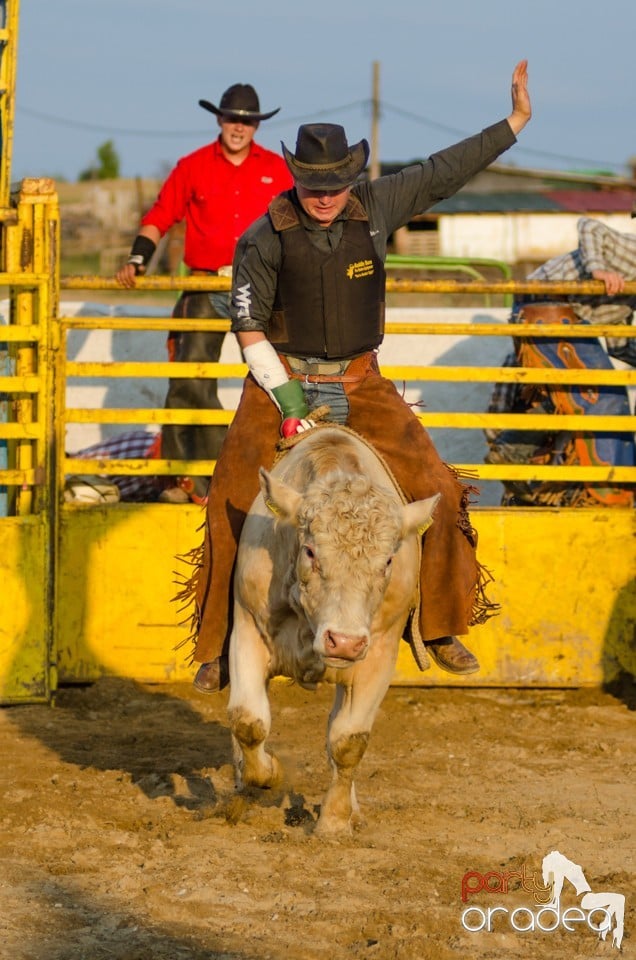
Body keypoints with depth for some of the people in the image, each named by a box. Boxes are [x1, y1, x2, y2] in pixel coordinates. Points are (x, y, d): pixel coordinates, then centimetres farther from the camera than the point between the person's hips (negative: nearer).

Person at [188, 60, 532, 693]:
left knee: (431, 491, -5)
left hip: (360, 383, 3)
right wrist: (284, 397, -13)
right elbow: (248, 323, -6)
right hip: (284, 380, -3)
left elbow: (444, 173, 6)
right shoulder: (265, 238, -9)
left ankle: (440, 628, 11)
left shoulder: (376, 209, -2)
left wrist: (516, 120, 7)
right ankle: (221, 648, -3)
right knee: (238, 504, -14)